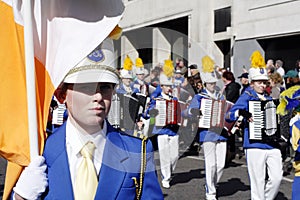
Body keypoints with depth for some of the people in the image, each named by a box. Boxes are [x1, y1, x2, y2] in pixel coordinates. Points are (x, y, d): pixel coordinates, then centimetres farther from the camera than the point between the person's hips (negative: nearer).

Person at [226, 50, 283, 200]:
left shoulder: (269, 99, 15)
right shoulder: (246, 97, -1)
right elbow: (228, 116, -7)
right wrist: (241, 112, -26)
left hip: (272, 144, 5)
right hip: (255, 145, -5)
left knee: (277, 177, -3)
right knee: (258, 181, -1)